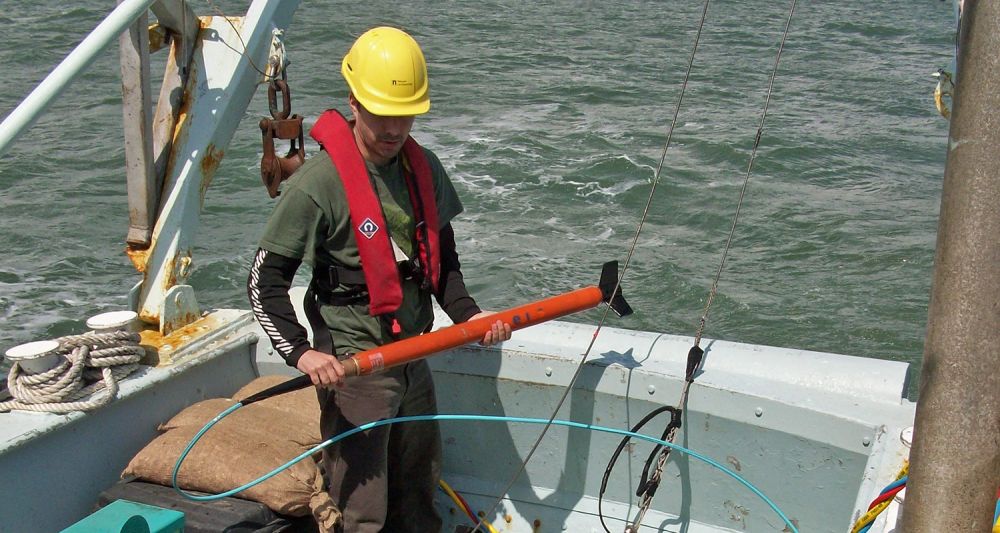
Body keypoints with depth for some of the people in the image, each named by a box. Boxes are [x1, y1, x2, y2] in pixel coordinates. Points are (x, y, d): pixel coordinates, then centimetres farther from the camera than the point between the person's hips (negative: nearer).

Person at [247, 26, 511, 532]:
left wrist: (467, 313, 0)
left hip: (413, 357, 7)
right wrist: (300, 351, -25)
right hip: (353, 369, -6)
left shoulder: (424, 169, 4)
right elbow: (264, 281, -14)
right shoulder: (318, 183, -16)